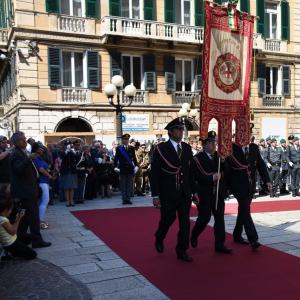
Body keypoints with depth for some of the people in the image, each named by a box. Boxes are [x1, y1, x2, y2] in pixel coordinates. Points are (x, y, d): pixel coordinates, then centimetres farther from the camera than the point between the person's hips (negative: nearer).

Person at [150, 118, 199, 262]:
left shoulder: (187, 148, 7)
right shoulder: (161, 148, -7)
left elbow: (190, 171, 12)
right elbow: (154, 173, -8)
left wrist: (194, 191, 10)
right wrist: (155, 195, -11)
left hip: (185, 193, 4)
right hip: (167, 193, -4)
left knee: (185, 221, 4)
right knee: (168, 218, 5)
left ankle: (182, 251, 18)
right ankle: (159, 238, 36)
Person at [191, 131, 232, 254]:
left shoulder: (218, 156, 9)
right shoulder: (197, 158, -8)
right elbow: (197, 177, -18)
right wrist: (212, 177, -24)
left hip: (218, 193, 5)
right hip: (205, 194, -5)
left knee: (220, 219, 4)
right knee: (204, 218, 2)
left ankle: (220, 244, 12)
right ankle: (194, 236, 29)